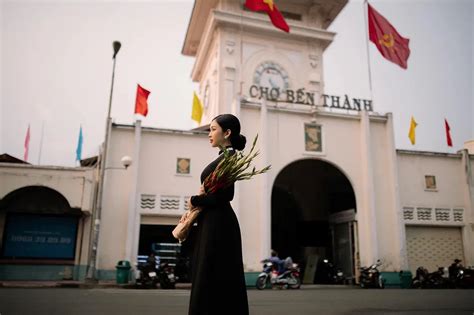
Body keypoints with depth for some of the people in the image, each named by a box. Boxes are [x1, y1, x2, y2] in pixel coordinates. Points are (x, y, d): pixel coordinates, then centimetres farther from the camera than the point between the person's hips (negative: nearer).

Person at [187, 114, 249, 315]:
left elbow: (223, 195, -20)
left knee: (214, 280, -3)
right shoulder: (224, 157, 16)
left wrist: (194, 201, -6)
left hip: (218, 225, -10)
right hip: (213, 224, 10)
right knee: (208, 279, 14)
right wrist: (196, 206, 2)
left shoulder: (228, 157, -11)